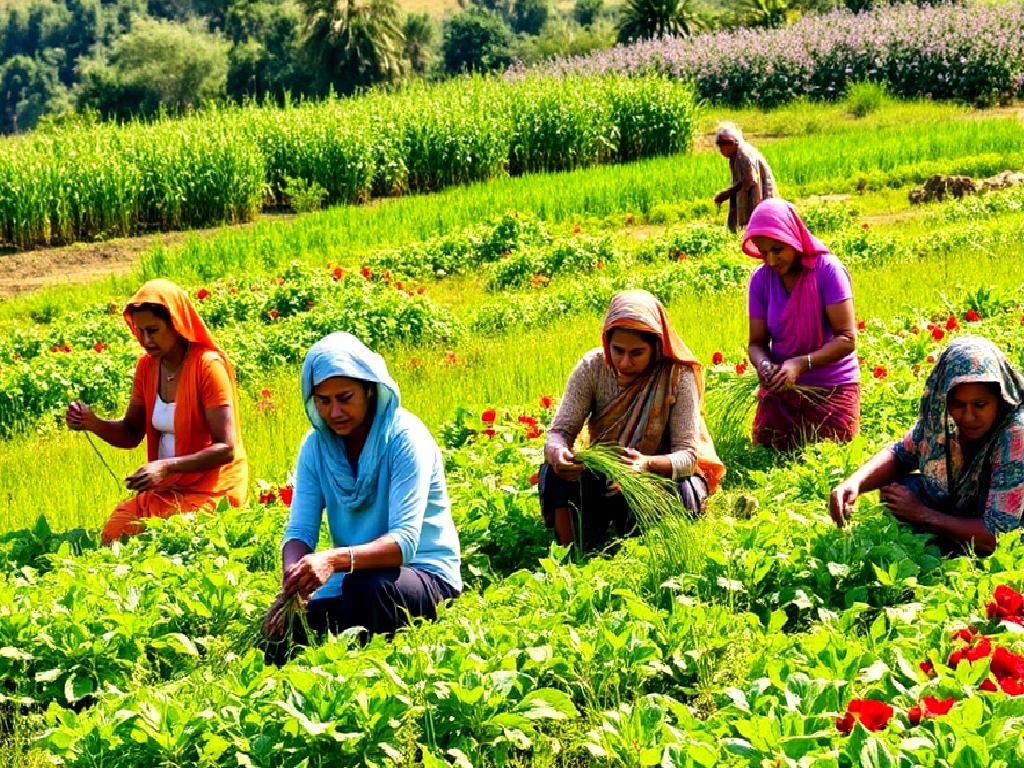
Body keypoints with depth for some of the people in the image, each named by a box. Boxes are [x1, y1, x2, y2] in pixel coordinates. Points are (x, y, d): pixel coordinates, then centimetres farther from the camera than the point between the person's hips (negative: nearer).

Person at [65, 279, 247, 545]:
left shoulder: (208, 366, -17)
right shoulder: (147, 366, 4)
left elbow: (226, 449, -21)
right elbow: (131, 434, 11)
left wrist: (166, 467, -32)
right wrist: (93, 423, -9)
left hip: (209, 489, -6)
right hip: (165, 488, 6)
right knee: (114, 532, -13)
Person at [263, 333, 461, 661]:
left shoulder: (404, 437, -17)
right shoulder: (317, 444, 0)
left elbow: (404, 541, -27)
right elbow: (300, 530, -6)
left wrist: (335, 559, -45)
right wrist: (292, 583, -30)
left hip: (427, 576, -5)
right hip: (350, 580, 5)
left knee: (365, 585, -36)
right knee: (280, 639, -18)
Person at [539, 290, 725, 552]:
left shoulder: (678, 377, -18)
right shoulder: (592, 367, -12)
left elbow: (688, 455, -23)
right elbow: (560, 430, -13)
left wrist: (647, 464, -45)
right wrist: (557, 452, -40)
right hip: (602, 479, 2)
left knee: (681, 492, -35)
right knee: (555, 473, -26)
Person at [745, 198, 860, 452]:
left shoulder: (827, 270, -15)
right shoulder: (761, 279, -4)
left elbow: (847, 339, -18)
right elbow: (756, 343, 1)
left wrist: (800, 364, -30)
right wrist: (763, 364, -23)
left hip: (832, 389, -3)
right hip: (781, 387, 3)